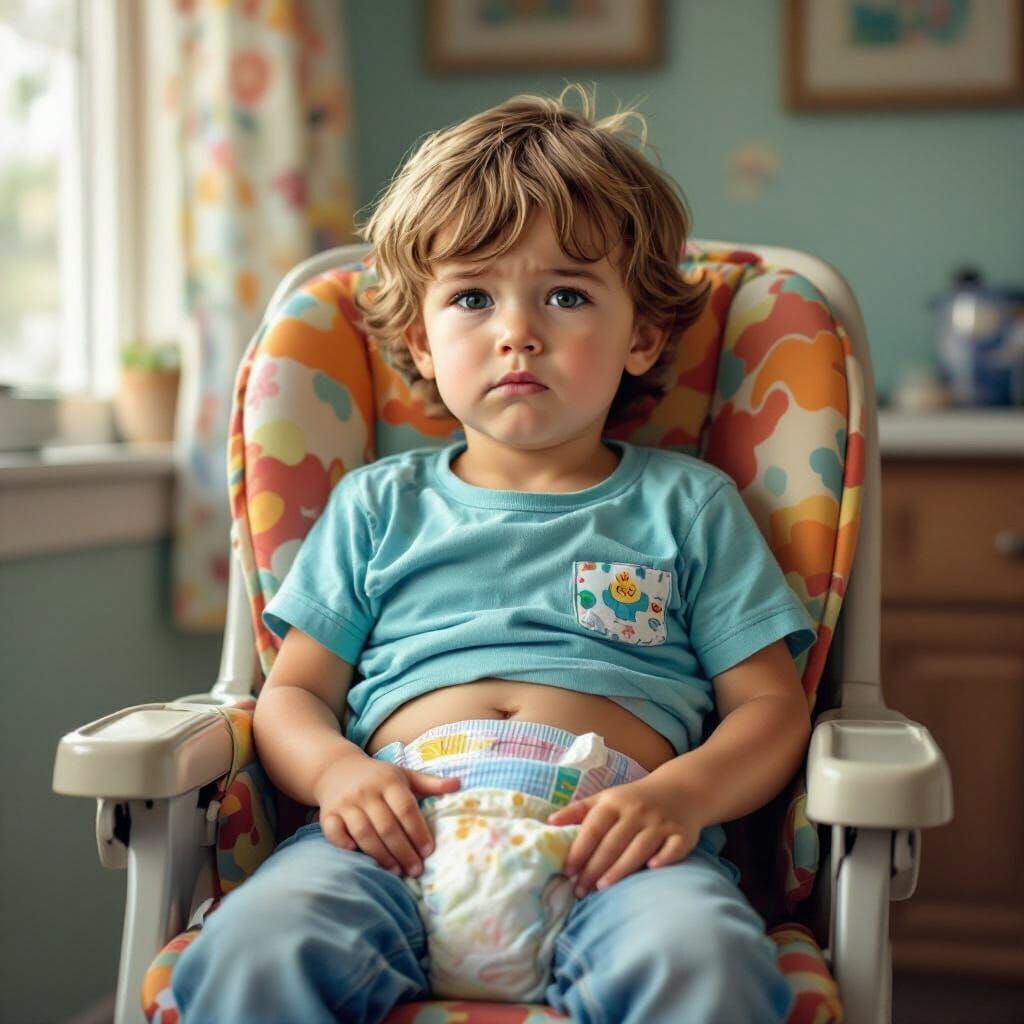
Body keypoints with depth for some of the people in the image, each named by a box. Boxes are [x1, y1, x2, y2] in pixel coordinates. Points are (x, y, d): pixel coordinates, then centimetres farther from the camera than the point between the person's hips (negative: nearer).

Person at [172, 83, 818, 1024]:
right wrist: (336, 770, -4)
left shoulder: (686, 504, 18)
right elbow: (293, 694, 20)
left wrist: (682, 795, -9)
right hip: (401, 837, 1)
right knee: (253, 947, -30)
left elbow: (772, 708, 13)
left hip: (605, 841, -1)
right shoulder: (378, 505, 22)